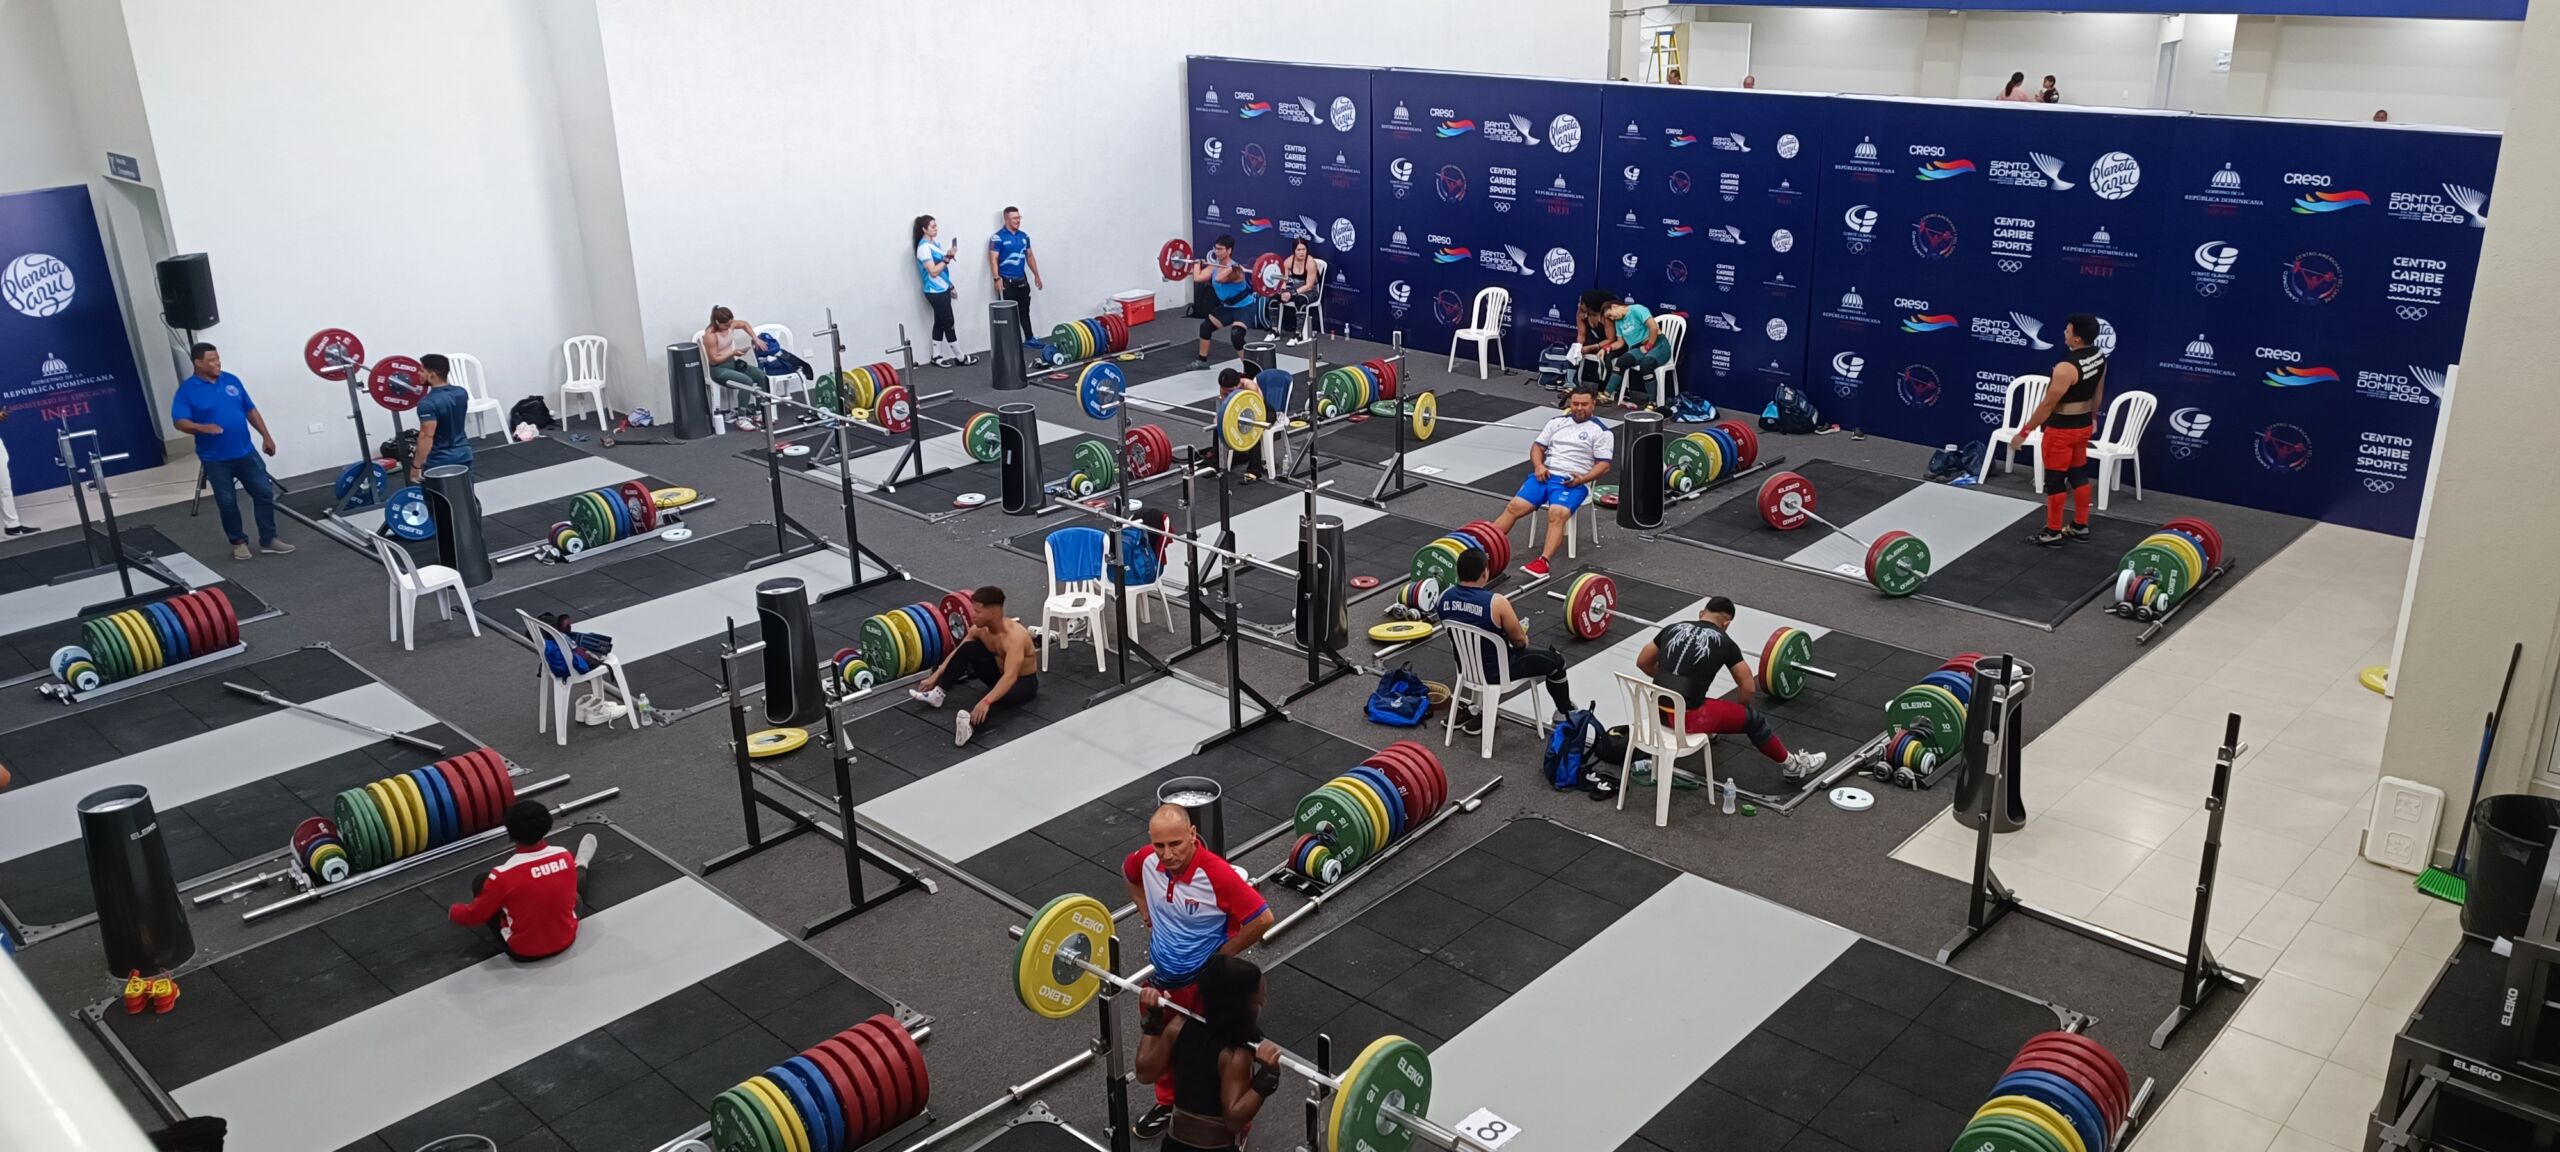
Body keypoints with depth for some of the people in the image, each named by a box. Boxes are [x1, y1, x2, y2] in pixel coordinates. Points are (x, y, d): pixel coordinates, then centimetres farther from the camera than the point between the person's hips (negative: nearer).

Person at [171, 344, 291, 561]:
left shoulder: (231, 380, 6)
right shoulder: (187, 390, -9)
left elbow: (251, 410, 12)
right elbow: (179, 422, -16)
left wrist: (266, 437, 10)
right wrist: (202, 427, -35)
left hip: (245, 452, 4)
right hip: (215, 459, -4)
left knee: (264, 493, 3)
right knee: (227, 502, 4)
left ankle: (268, 540, 12)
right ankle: (238, 542, 19)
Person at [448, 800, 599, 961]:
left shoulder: (504, 875, -26)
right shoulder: (565, 856, -15)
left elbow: (474, 916, -13)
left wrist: (452, 911, 9)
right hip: (566, 940, 3)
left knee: (480, 883, 11)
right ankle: (580, 867, 63)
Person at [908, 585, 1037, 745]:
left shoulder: (1013, 636, -34)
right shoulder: (979, 628, -10)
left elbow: (1010, 677, -47)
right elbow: (957, 653, 5)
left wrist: (986, 701, -59)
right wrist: (935, 676, -2)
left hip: (1024, 682, -8)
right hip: (999, 673, 8)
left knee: (997, 694, -42)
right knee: (967, 648, -13)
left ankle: (971, 721, -69)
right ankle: (937, 693, -13)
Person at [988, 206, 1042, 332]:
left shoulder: (1024, 236, 9)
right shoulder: (998, 237, -10)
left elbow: (1030, 256, 17)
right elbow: (993, 259, -15)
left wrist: (1036, 275, 15)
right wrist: (997, 279, -24)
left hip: (1022, 280, 6)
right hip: (1006, 281, -6)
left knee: (1025, 311, 13)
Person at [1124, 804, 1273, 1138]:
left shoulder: (1218, 874, -33)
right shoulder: (1147, 860, -15)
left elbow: (1262, 919, -29)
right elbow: (1127, 872, 11)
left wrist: (1221, 955, -18)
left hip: (1207, 981, -6)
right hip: (1162, 976, 6)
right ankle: (1167, 1104, 51)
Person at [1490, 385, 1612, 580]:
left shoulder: (1600, 431, 4)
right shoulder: (1557, 422, 18)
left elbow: (1604, 465, -1)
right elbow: (1537, 446, 18)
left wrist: (1582, 479, -17)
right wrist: (1538, 465, -3)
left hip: (1573, 482, -4)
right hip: (1545, 474, 4)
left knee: (1557, 514, -33)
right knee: (1514, 507, -17)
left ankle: (1543, 562, -46)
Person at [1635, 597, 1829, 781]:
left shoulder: (1673, 628, 12)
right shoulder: (1724, 642, 2)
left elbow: (1642, 662, 20)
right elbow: (1748, 688, 6)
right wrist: (1736, 710, 26)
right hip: (1686, 716, -5)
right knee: (1751, 718, 14)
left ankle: (1708, 729, 67)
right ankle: (1794, 765, 28)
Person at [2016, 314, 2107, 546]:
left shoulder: (2067, 367, -28)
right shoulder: (2100, 357, -1)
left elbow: (2048, 404, -23)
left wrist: (2025, 431, -14)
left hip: (2062, 429, -8)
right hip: (2083, 425, 9)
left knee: (2055, 478, 2)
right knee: (2079, 473, 17)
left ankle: (2053, 533, 9)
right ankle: (2080, 526, 27)